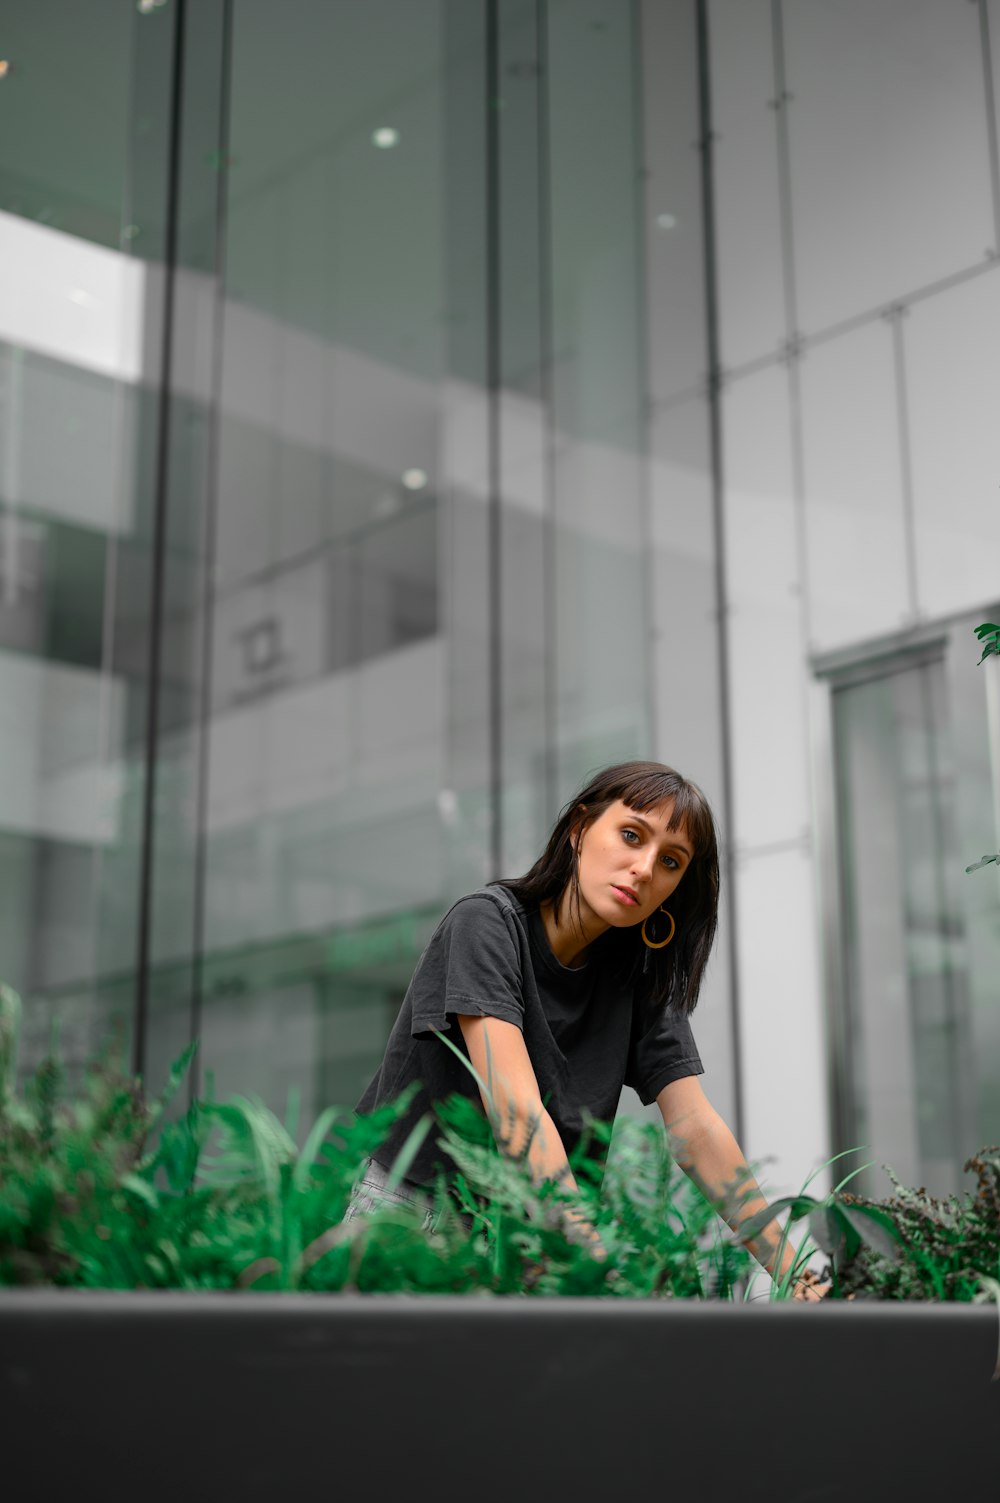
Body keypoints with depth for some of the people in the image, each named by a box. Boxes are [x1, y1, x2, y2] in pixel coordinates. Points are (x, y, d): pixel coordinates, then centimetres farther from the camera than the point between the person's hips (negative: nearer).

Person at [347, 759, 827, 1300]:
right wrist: (600, 1267, -35)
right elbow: (515, 1111, -26)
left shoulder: (640, 976, 2)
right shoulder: (486, 923, -15)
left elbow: (696, 1129, -4)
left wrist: (797, 1276, -13)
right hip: (406, 1204, -4)